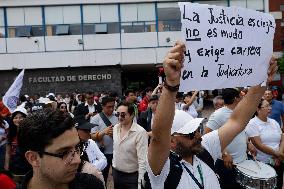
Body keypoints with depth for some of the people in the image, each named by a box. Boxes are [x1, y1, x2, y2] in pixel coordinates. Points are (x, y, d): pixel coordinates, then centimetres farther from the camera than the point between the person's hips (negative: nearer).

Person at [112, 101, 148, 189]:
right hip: (116, 173, 6)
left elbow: (142, 160, -21)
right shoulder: (115, 128, -2)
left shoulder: (140, 132, -21)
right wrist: (113, 166, 14)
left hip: (132, 176, -5)